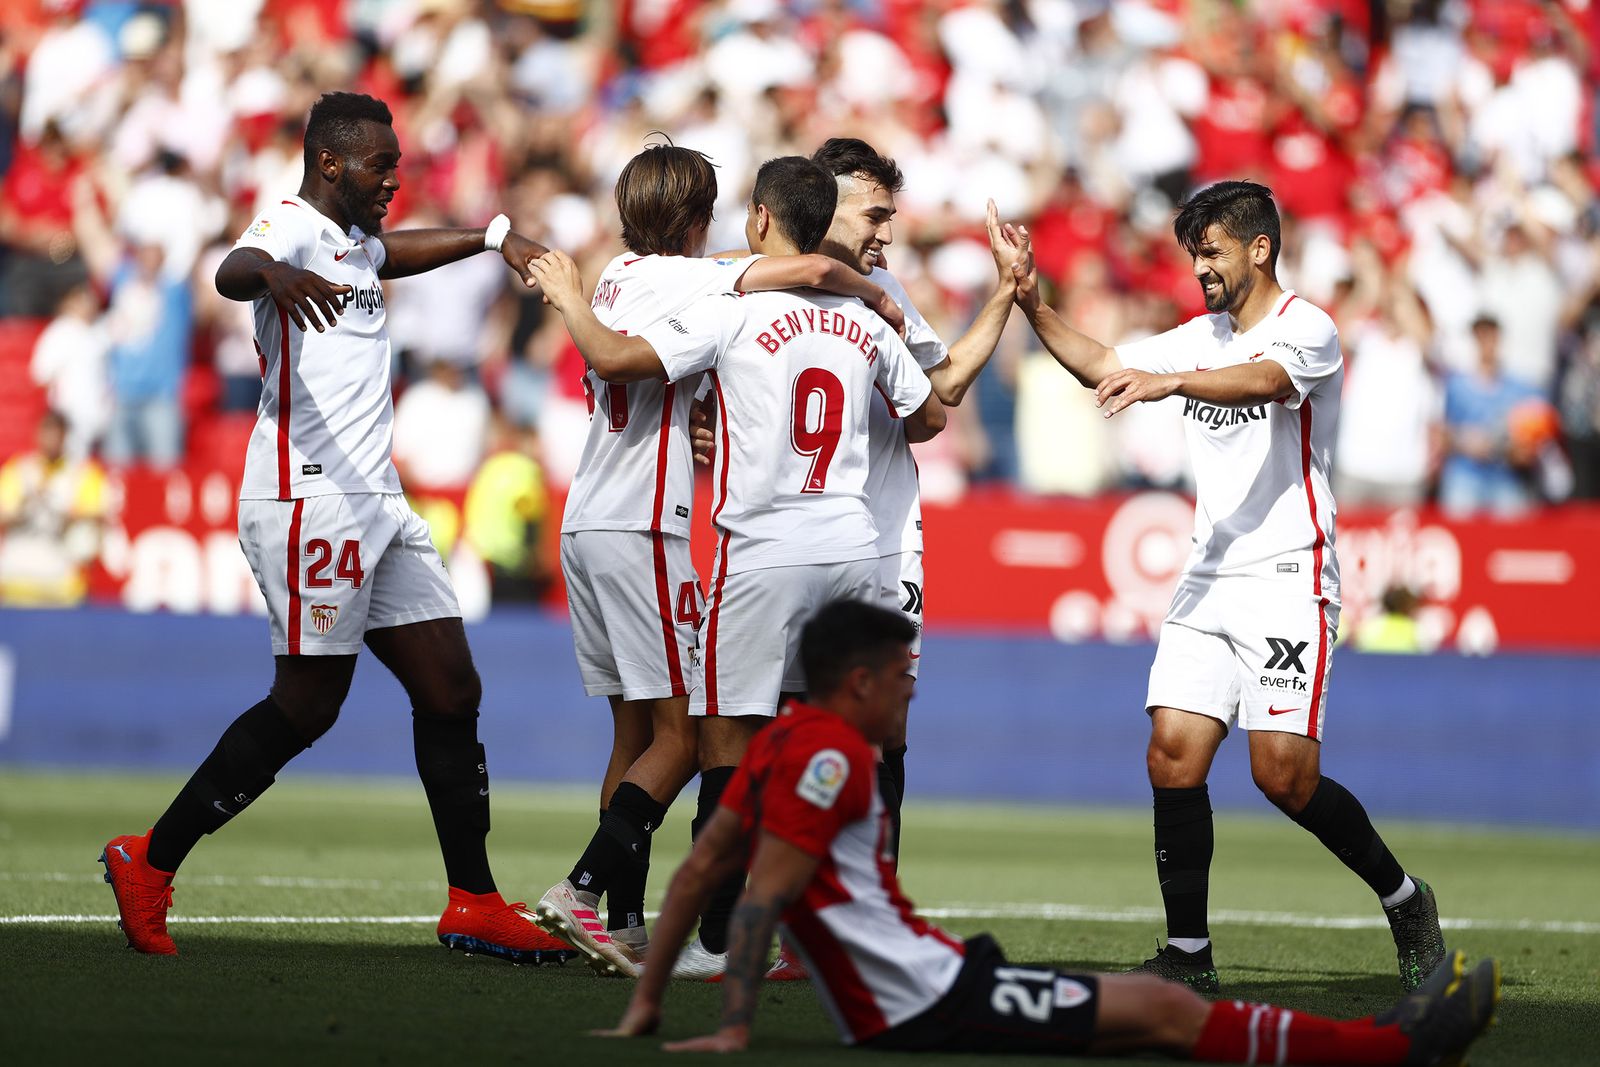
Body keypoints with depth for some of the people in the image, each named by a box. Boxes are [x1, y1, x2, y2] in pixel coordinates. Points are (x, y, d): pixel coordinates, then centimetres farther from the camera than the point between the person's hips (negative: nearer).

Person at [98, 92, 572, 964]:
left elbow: (394, 252, 49)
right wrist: (273, 276, -54)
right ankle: (148, 863, 0)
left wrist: (494, 236, 44)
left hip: (374, 501, 10)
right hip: (308, 496, -10)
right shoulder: (292, 225, -7)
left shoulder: (354, 243, 22)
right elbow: (234, 270, -32)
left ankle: (473, 905, 9)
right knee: (307, 704, -9)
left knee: (450, 689, 5)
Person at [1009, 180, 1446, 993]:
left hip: (1286, 580, -7)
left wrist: (1168, 381, -46)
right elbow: (1103, 366, 18)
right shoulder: (1200, 339, 16)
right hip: (1208, 581, 7)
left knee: (1284, 774, -13)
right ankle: (1188, 955, 0)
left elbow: (1262, 380, -30)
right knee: (1173, 758, -6)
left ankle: (1403, 900, 9)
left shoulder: (1307, 329, -9)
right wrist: (1034, 307, 3)